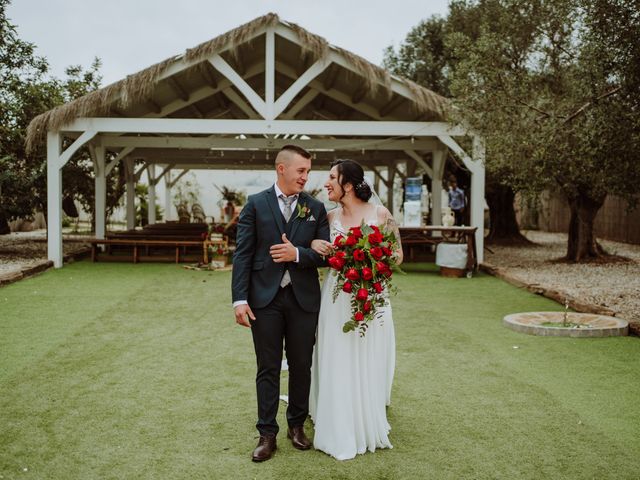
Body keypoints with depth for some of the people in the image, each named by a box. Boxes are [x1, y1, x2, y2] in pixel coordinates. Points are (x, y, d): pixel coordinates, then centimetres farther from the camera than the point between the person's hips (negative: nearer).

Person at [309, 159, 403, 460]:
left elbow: (397, 255, 0)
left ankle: (368, 427, 27)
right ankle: (340, 432, 21)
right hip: (337, 297, 3)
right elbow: (322, 252, 13)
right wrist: (313, 244, -9)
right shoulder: (330, 217, 3)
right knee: (337, 366, 6)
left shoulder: (379, 214, -6)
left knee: (367, 364, 8)